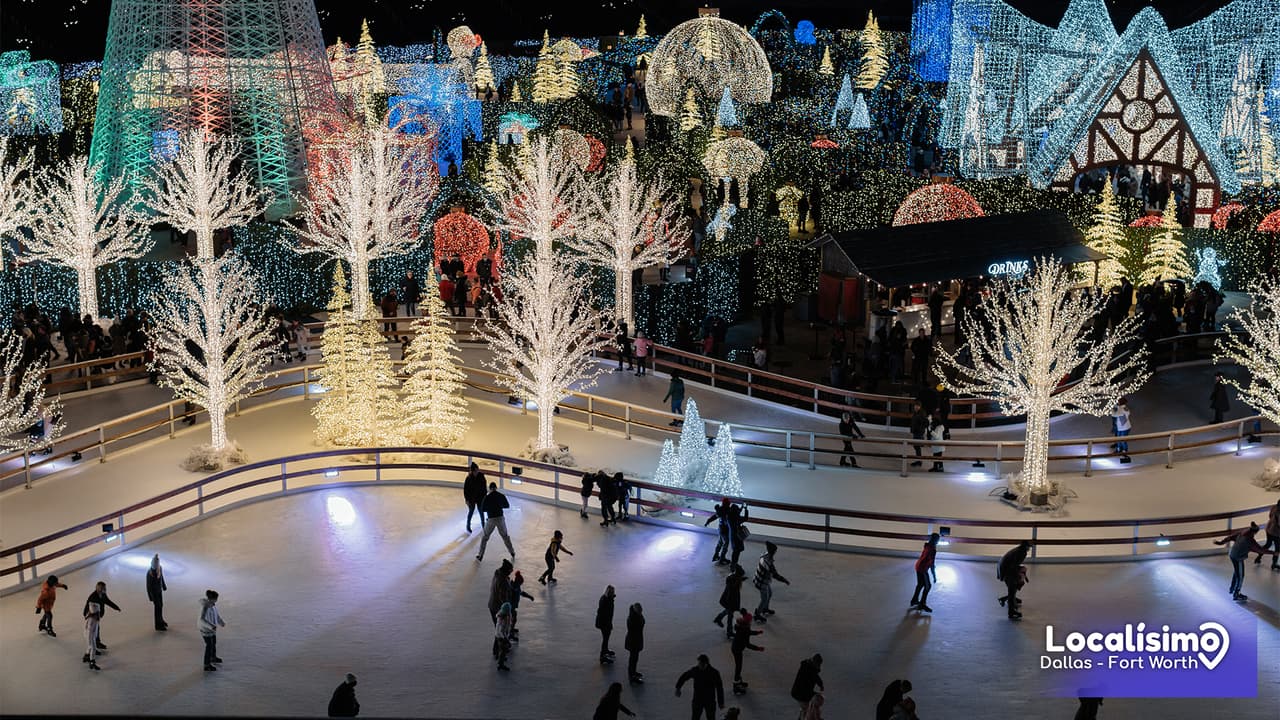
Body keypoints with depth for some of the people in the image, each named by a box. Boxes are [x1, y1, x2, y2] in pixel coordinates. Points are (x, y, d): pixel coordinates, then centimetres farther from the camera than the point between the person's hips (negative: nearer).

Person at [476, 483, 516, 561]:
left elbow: (482, 509, -6)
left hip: (491, 519, -2)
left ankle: (480, 556, 10)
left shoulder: (487, 497, -10)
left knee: (485, 537, 11)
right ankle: (512, 552, 30)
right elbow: (507, 505, 12)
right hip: (500, 518, 2)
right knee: (505, 536, 21)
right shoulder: (501, 496, -2)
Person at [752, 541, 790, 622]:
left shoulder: (766, 555, -10)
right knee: (764, 599, 9)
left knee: (770, 594, 28)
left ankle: (765, 609, 51)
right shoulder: (767, 562, -38)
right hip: (762, 582, -9)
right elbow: (775, 575, -32)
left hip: (766, 579, 9)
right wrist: (786, 581, -23)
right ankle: (757, 615, 27)